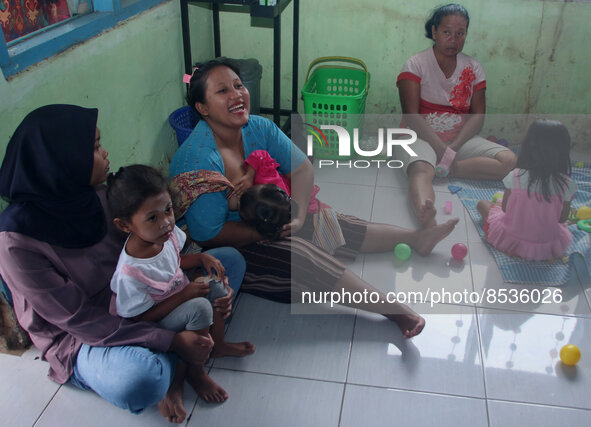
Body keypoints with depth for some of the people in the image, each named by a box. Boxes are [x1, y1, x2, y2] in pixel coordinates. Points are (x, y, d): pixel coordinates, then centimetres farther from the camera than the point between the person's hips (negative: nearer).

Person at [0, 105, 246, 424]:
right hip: (78, 338, -7)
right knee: (139, 381, -41)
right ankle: (169, 358, -4)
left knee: (231, 262, 2)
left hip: (132, 301, 7)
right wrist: (172, 342, -27)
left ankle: (166, 362, -10)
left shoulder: (95, 193, -9)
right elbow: (79, 320, -23)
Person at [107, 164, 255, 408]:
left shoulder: (166, 233, -15)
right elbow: (141, 318, -26)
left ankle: (217, 344, 13)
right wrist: (184, 295, -29)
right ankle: (195, 372, -8)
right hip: (156, 323, -7)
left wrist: (201, 258, -11)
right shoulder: (129, 274, -36)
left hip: (181, 293, 8)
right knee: (200, 307, -30)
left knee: (219, 284, -9)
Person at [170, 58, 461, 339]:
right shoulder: (198, 161, -28)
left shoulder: (258, 128, -7)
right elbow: (208, 235, -26)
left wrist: (297, 215, -18)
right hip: (227, 250, -8)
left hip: (267, 221, 8)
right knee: (300, 254, -25)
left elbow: (302, 168, -2)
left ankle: (415, 237, 10)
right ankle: (393, 309, -26)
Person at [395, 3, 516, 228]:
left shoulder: (473, 68, 10)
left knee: (508, 160, -18)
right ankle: (428, 222, -67)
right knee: (421, 170, -39)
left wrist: (453, 148, -16)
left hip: (460, 138, 5)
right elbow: (411, 116, -12)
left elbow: (477, 116, 2)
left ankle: (440, 169, -26)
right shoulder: (416, 64, -2)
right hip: (421, 136, -5)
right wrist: (442, 149, -23)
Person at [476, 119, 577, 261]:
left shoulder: (515, 177, -22)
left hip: (510, 242, -2)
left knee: (482, 204, 21)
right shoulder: (567, 185, -19)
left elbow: (505, 208, -8)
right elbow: (563, 218, -6)